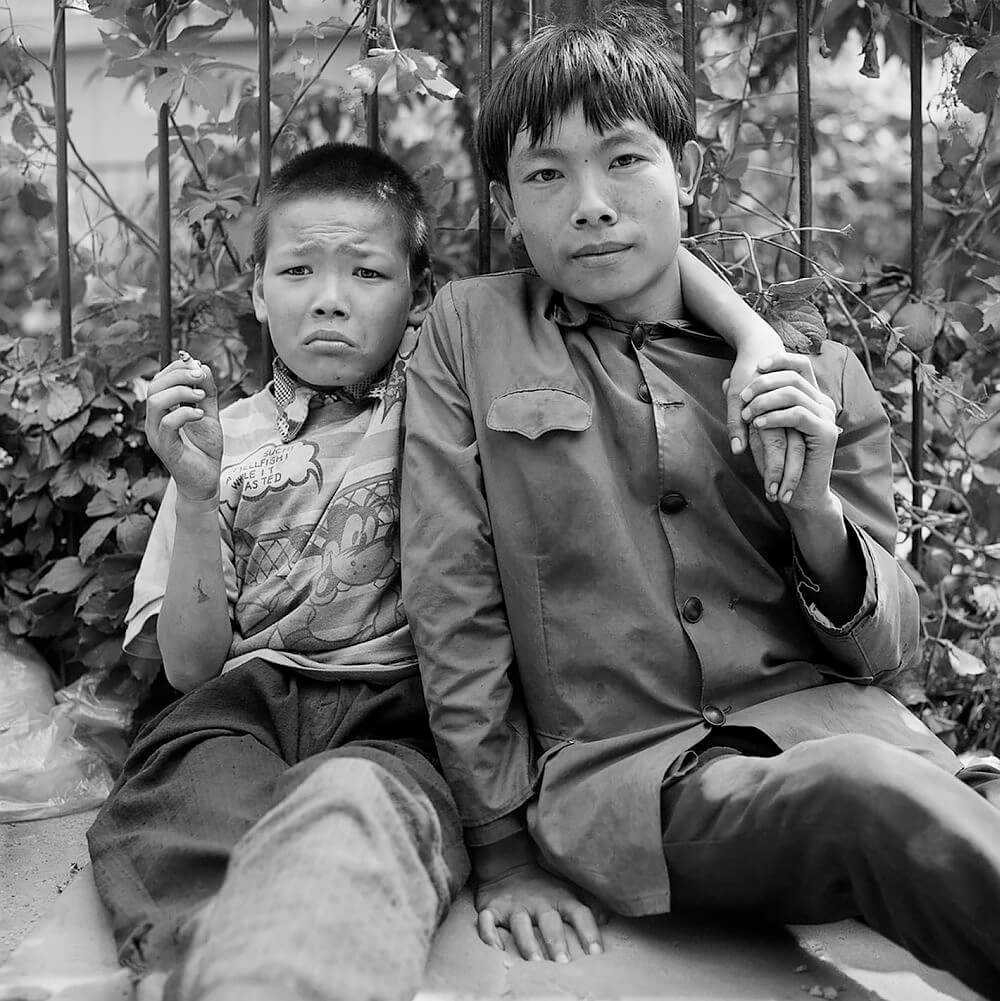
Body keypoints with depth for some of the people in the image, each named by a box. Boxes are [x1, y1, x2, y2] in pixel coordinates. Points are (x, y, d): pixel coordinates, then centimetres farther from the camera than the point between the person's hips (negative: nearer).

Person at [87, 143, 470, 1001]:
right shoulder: (223, 439, 15)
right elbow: (191, 664, 9)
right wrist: (197, 499, -5)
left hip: (396, 713, -1)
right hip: (238, 713, 2)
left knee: (346, 803, -37)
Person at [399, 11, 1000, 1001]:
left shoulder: (814, 370, 11)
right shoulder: (467, 332, 8)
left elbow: (886, 647, 13)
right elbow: (453, 604, 4)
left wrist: (815, 507, -6)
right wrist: (504, 848, -1)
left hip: (828, 720, 3)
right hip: (614, 763, -2)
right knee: (875, 794, -33)